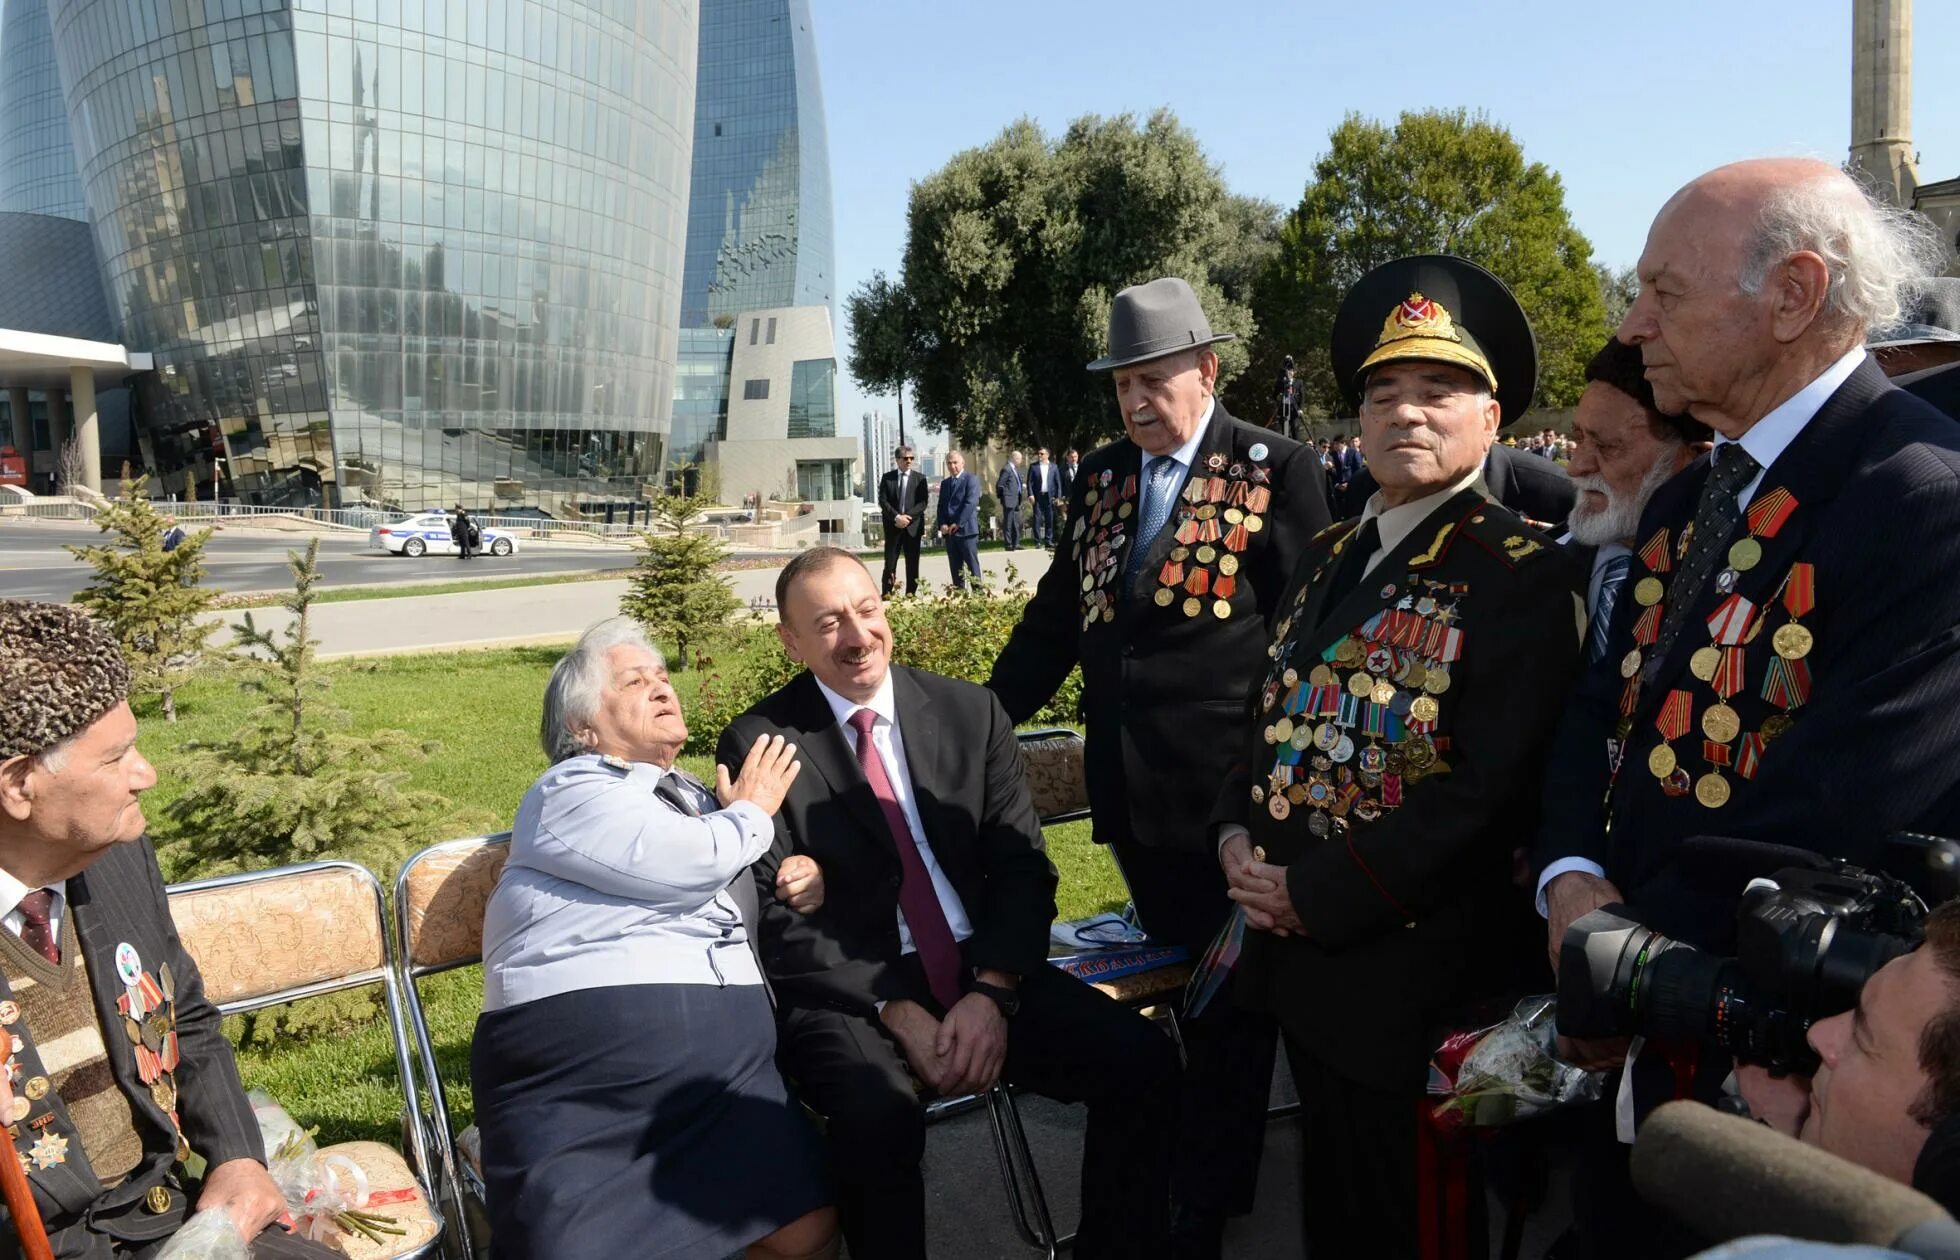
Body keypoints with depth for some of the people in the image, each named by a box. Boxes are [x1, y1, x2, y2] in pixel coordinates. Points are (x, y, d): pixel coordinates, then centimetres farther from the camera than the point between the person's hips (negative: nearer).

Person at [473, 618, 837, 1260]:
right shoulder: (570, 791, 1)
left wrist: (802, 878, 14)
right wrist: (752, 811, 8)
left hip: (724, 1044, 6)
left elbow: (736, 890, 38)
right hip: (588, 1053, -6)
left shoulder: (697, 794, 24)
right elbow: (694, 864, -14)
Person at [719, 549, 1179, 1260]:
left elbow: (1023, 866, 5)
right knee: (878, 1117, -34)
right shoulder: (759, 741, -2)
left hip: (982, 971, 3)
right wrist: (898, 1012, -16)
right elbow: (775, 917, -6)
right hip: (849, 991, -3)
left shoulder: (971, 712, 6)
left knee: (1143, 1061, -17)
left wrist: (992, 991, -12)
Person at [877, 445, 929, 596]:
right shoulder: (887, 478, 7)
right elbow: (883, 501, 0)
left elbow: (923, 503, -1)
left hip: (912, 526, 0)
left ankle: (910, 596, 6)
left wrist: (907, 517, -14)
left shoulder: (920, 479, 6)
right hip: (893, 526, 0)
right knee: (890, 564, -2)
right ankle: (886, 596, 1)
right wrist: (897, 517, -14)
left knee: (912, 565, 1)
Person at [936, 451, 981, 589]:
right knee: (955, 568, 7)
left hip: (966, 529, -6)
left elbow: (971, 503, -13)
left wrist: (958, 524, -17)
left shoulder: (971, 479, -3)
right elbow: (941, 506, 15)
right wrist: (942, 524, -3)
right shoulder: (945, 483, 19)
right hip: (949, 531, 6)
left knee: (972, 565, -4)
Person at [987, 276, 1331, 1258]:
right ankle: (1216, 1177, 41)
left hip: (1230, 791, -5)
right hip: (1132, 795, 6)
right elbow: (1056, 619, 14)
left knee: (1228, 1002, 9)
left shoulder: (1277, 469, -6)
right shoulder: (1099, 478, 10)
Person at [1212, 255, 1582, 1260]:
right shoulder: (1331, 555, 9)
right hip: (1298, 952, 7)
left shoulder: (1520, 574, -15)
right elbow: (1268, 712, 15)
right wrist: (1236, 833, -2)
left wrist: (1315, 893, -19)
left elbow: (1492, 788, -22)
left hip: (1413, 969, -7)